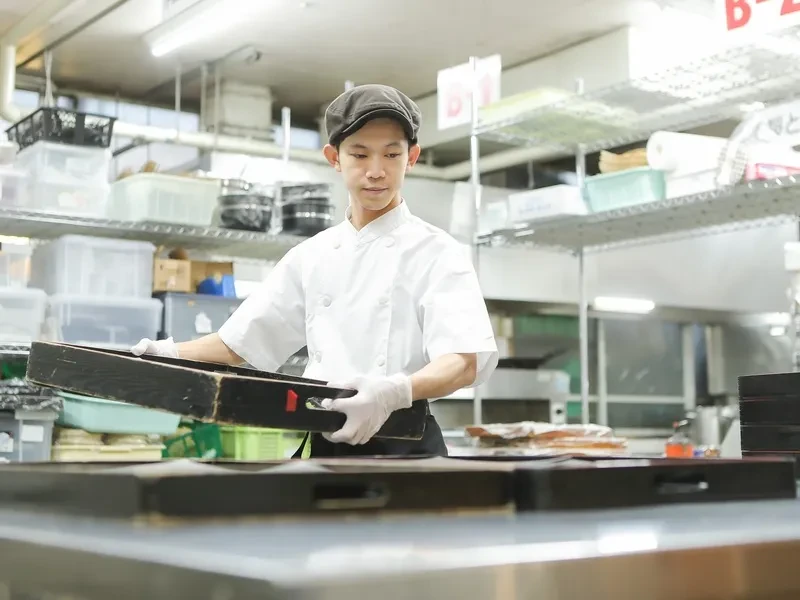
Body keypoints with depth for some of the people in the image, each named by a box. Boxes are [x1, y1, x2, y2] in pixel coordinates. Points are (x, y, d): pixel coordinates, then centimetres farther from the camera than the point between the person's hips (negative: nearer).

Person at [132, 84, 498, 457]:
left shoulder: (438, 253, -4)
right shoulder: (311, 257, 10)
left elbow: (465, 362, -16)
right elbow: (239, 343, 14)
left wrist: (396, 392, -36)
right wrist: (171, 354, -4)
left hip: (402, 444, -4)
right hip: (326, 444, 4)